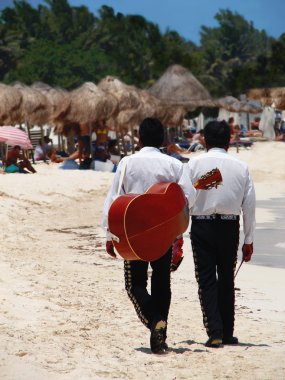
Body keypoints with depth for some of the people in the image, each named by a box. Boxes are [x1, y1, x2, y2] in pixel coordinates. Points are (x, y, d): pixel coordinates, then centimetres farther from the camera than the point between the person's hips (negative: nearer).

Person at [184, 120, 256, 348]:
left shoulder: (195, 164, -2)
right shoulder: (241, 167, 3)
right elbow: (249, 205, 3)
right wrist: (249, 240, 9)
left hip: (202, 225, -2)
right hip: (230, 227, 2)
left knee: (207, 280, 3)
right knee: (227, 280, 13)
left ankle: (215, 333, -7)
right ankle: (227, 334, 16)